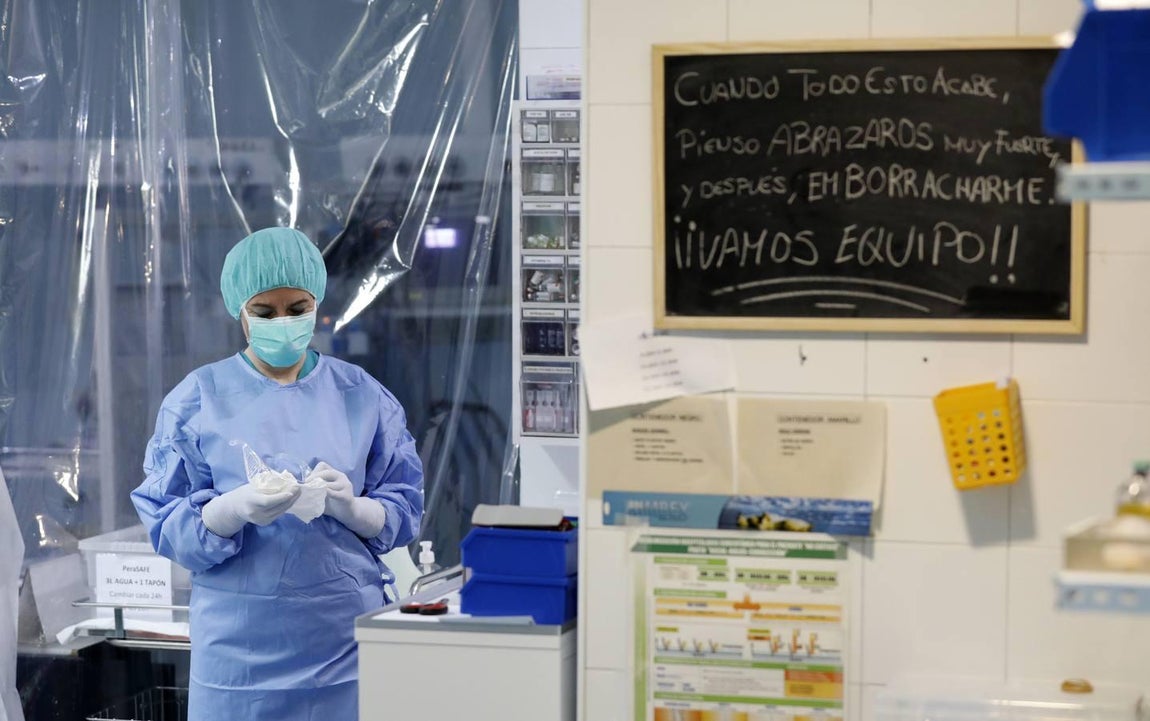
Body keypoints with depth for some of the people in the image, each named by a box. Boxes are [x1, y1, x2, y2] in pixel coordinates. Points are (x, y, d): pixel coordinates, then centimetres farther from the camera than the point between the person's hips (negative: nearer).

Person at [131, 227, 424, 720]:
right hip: (241, 640, -1)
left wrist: (350, 507, -17)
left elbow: (404, 511, 4)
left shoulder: (362, 396, 5)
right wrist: (236, 508, -22)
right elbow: (166, 526, -3)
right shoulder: (198, 400, 1)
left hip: (346, 638, 1)